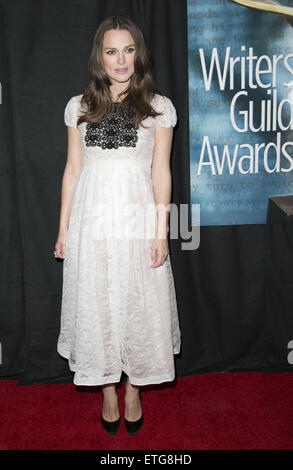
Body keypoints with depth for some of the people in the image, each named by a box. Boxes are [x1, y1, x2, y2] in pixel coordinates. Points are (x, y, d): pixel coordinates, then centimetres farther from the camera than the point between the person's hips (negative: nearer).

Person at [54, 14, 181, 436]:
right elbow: (73, 169, 8)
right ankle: (108, 391, 29)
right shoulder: (80, 107, 7)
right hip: (92, 220, 2)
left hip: (138, 219, -1)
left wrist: (161, 232, -6)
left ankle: (134, 391, 29)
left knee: (139, 304, 7)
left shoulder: (159, 107, 2)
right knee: (96, 304, 9)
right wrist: (64, 228, 6)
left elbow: (161, 173, 0)